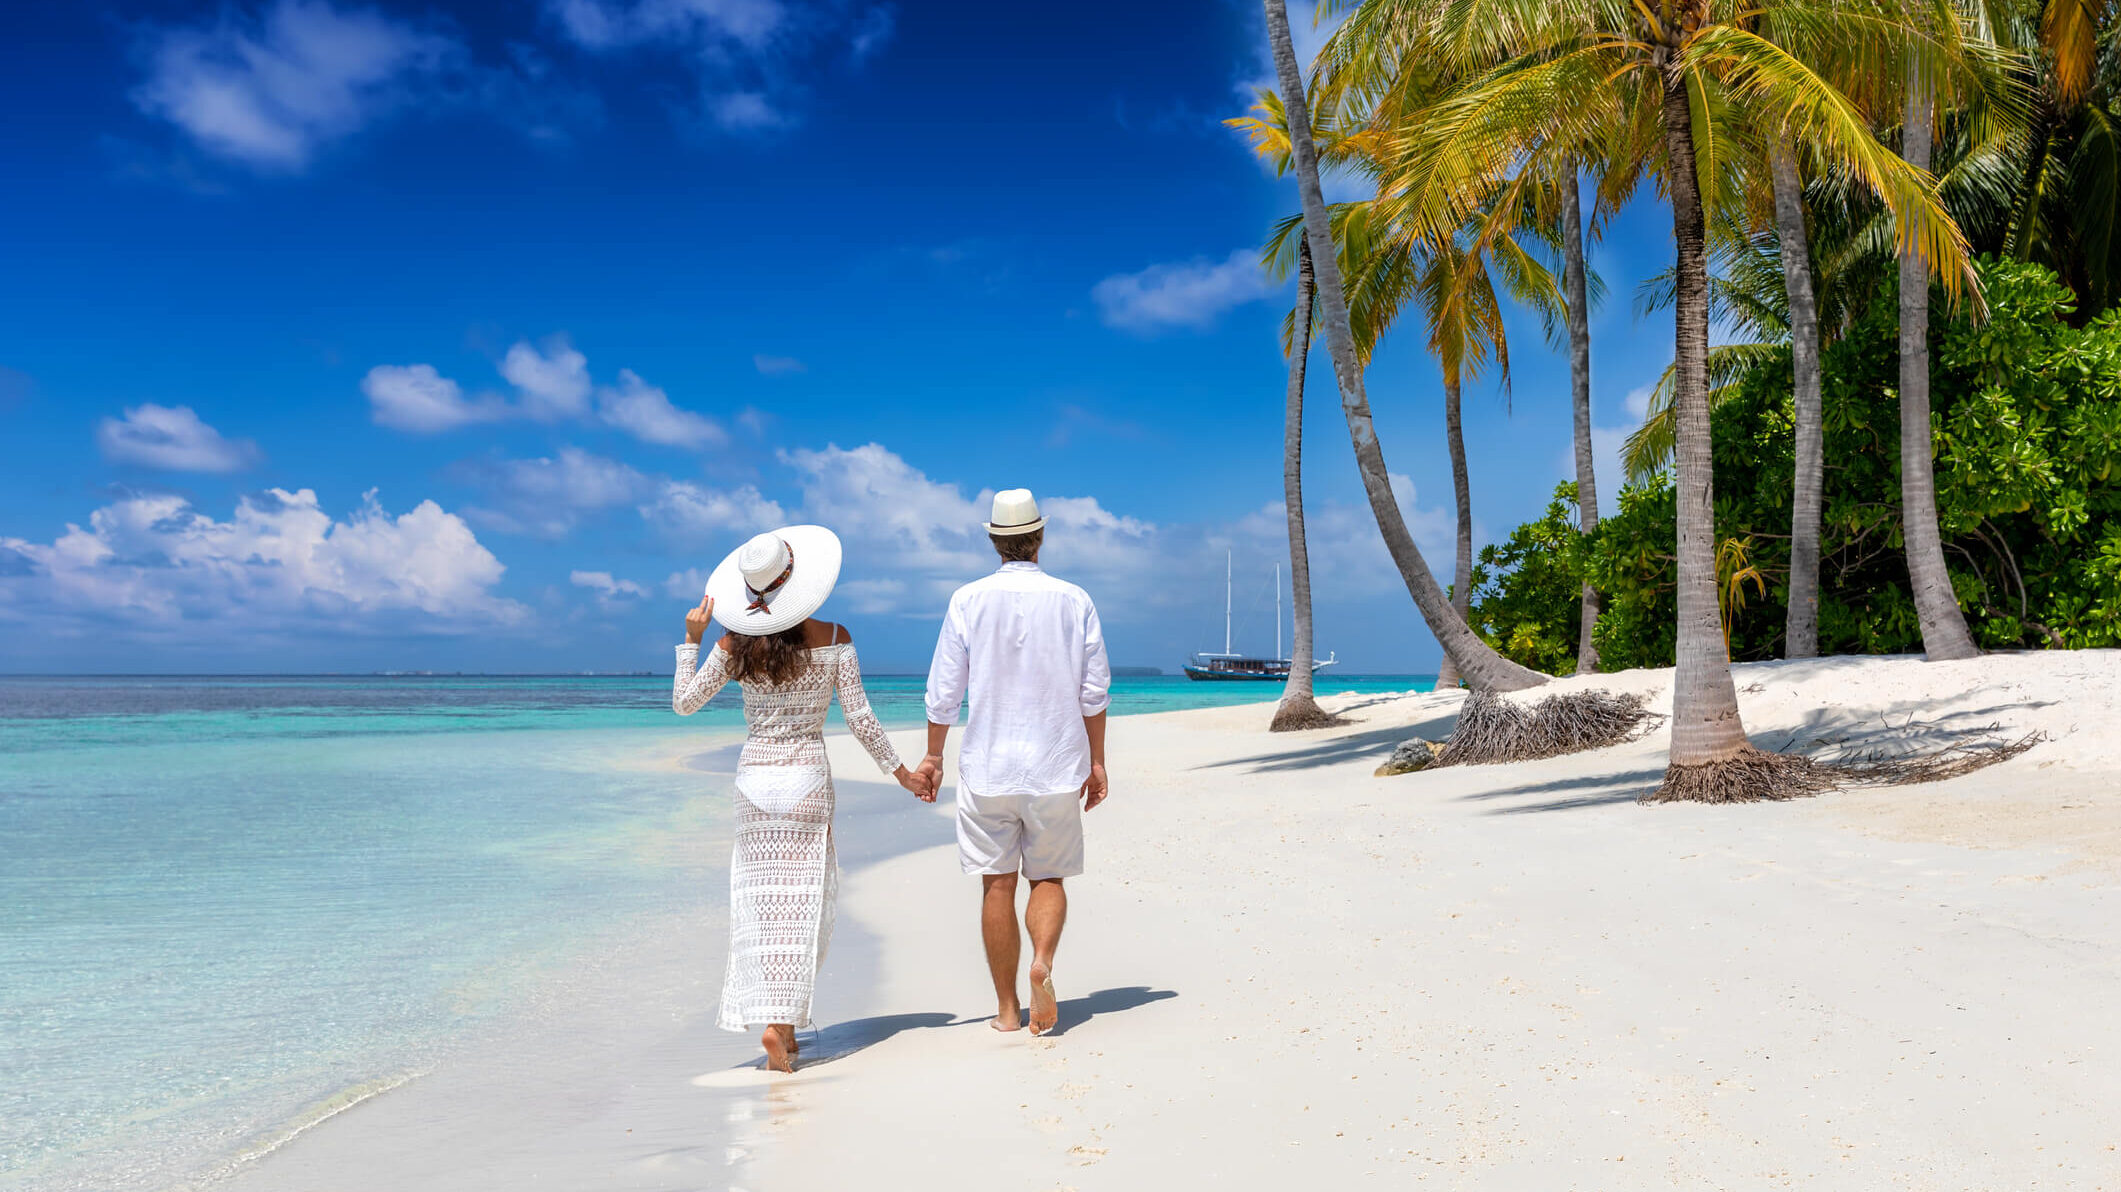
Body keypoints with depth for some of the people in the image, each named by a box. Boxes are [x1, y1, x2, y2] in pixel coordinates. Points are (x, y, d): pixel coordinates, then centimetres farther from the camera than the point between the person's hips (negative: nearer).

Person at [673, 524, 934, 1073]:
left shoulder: (735, 644, -3)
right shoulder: (832, 639, -7)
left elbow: (684, 703, 5)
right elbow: (859, 718, -6)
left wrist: (691, 639, 12)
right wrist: (901, 771, 4)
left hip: (754, 777, 2)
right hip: (807, 779, -2)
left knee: (761, 900, 10)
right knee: (801, 902, 3)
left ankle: (769, 1013, 10)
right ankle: (782, 1020, -5)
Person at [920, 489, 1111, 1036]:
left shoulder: (969, 601, -4)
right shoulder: (1074, 601, 0)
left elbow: (944, 690, -2)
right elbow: (1094, 691, 2)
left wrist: (932, 755, 10)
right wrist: (1096, 762, 10)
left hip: (987, 767, 0)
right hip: (1057, 766, 1)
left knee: (997, 885, 8)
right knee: (1048, 877, 14)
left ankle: (1007, 1007, 13)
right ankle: (1043, 961, -13)